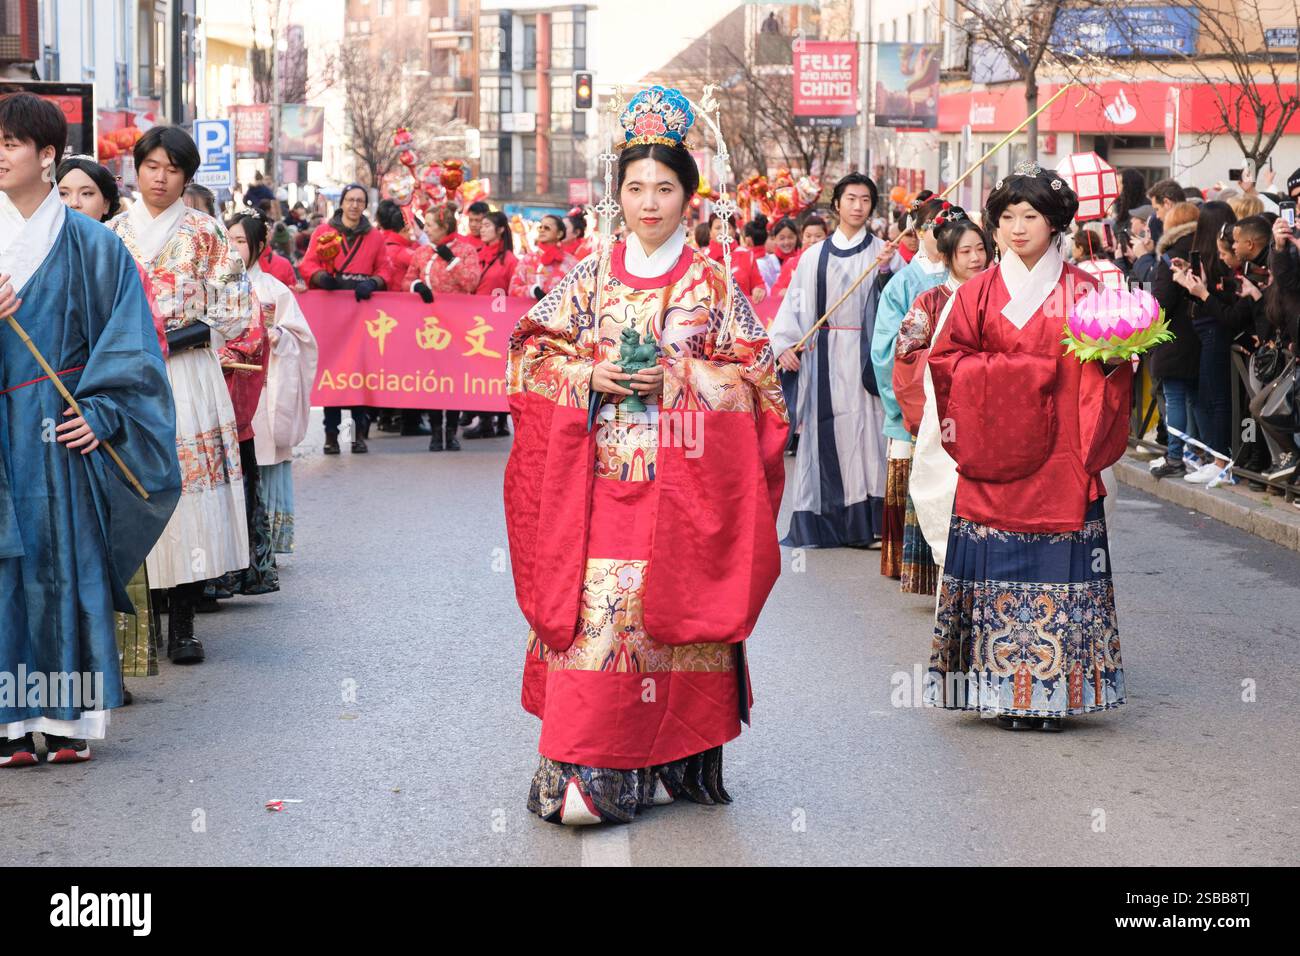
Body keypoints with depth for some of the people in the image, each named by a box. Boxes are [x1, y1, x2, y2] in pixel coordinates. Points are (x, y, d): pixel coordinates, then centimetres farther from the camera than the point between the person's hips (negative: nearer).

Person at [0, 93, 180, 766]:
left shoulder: (88, 243, 1)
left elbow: (130, 336, -1)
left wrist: (101, 412, -10)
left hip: (58, 428, -2)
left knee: (66, 557, -1)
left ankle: (68, 716, 7)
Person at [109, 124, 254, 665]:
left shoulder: (204, 233, 6)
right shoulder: (111, 233, 12)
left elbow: (234, 312, 2)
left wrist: (173, 340, -9)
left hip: (185, 378, -2)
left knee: (187, 489, -6)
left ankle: (182, 625, -2)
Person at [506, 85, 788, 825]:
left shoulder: (714, 284, 5)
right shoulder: (591, 279, 10)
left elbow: (755, 375, 1)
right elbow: (533, 354, 9)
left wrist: (675, 379, -11)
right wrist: (591, 376, -8)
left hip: (684, 481, -1)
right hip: (602, 479, 1)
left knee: (672, 610, -3)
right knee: (593, 610, -7)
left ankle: (668, 761, 7)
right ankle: (587, 773, -3)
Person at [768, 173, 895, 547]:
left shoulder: (881, 252, 6)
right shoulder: (814, 256, 11)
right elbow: (794, 303, 8)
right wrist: (784, 343, -6)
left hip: (862, 357, -2)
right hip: (822, 357, 2)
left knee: (862, 429, -4)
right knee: (822, 431, 1)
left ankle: (863, 522, -2)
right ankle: (819, 522, 5)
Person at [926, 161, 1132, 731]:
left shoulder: (1083, 290, 7)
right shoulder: (979, 293, 10)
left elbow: (1110, 363, 8)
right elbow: (948, 358, 3)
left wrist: (1112, 357, -16)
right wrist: (1024, 369, -7)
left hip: (1061, 454, -1)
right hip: (996, 452, 1)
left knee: (1057, 566, -3)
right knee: (999, 565, -2)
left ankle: (1053, 689, 3)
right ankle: (1006, 689, 4)